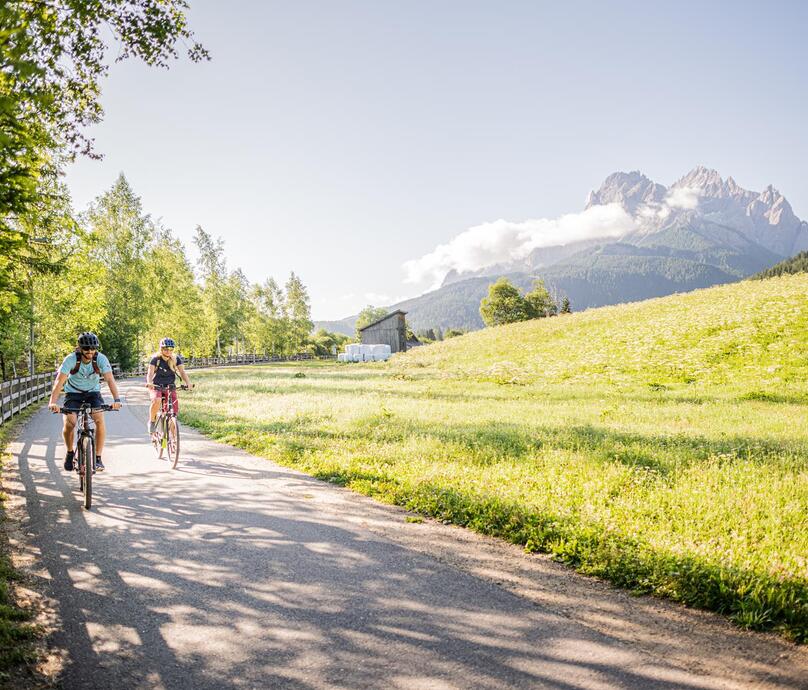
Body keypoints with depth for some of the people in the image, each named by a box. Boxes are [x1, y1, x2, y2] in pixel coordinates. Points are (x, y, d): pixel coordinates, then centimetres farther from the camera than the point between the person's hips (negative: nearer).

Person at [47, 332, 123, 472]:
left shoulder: (101, 359, -21)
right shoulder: (71, 359, -24)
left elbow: (110, 379, -30)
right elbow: (59, 381, -31)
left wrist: (117, 399, -45)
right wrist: (53, 402, -46)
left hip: (93, 392, 1)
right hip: (73, 393, 0)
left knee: (100, 420, -23)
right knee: (69, 422, -22)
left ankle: (98, 458, -12)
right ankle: (70, 452, 7)